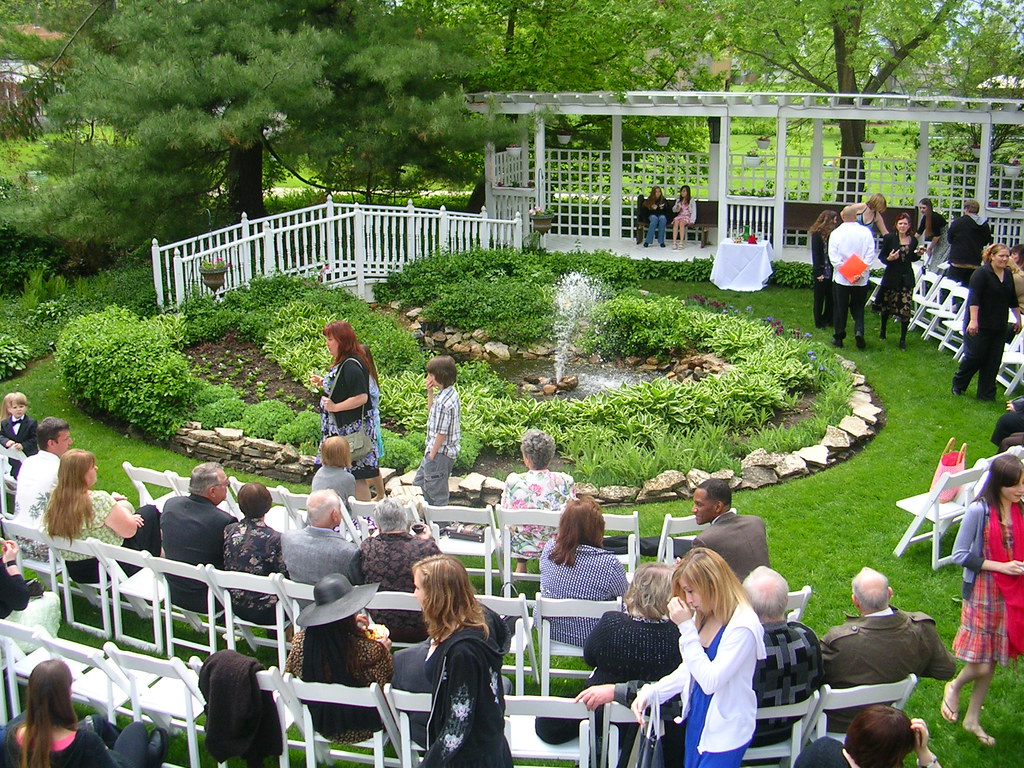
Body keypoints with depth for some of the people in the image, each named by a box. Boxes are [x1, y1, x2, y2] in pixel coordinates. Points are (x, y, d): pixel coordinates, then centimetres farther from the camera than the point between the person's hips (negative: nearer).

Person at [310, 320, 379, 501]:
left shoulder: (352, 366, -21)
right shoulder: (342, 362, 11)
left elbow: (361, 397, -26)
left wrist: (334, 407, -22)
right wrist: (323, 382, 12)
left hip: (352, 429, -11)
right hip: (341, 427, 11)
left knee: (356, 474, -5)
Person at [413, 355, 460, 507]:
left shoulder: (443, 402, -28)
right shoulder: (451, 393, 3)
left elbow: (442, 433, -25)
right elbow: (432, 413, 18)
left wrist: (432, 454, -15)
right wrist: (430, 392, 5)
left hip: (439, 453, -11)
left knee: (436, 491, 6)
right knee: (420, 481, 25)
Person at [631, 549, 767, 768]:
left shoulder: (743, 626, -24)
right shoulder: (702, 616, 0)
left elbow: (710, 681, -27)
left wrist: (686, 627, -26)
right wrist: (650, 692, -4)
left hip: (725, 731, -7)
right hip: (696, 719, 7)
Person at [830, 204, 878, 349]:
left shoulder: (836, 233, -5)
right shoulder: (866, 232, -4)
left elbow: (833, 257, -10)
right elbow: (870, 255, -8)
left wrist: (845, 272, -10)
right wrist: (861, 273, -8)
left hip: (841, 278, -1)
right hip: (861, 280, 1)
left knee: (840, 308, 10)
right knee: (858, 307, 14)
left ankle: (838, 337, 16)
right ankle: (859, 331, -8)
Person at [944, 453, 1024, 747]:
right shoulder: (979, 511, -17)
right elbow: (959, 555, -14)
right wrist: (1000, 566, -18)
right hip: (982, 592, -5)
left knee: (991, 662, 14)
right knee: (980, 665, -4)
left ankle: (973, 719, 30)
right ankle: (954, 687, 30)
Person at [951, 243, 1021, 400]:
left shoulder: (1008, 275, 10)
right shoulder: (981, 273, -13)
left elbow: (1013, 300, 20)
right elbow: (974, 298, -20)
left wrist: (1018, 318, 20)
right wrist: (973, 320, -27)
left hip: (999, 326, 7)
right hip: (979, 325, -6)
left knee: (993, 361, 5)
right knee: (975, 356, -4)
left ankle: (987, 395, 13)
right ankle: (958, 384, 20)